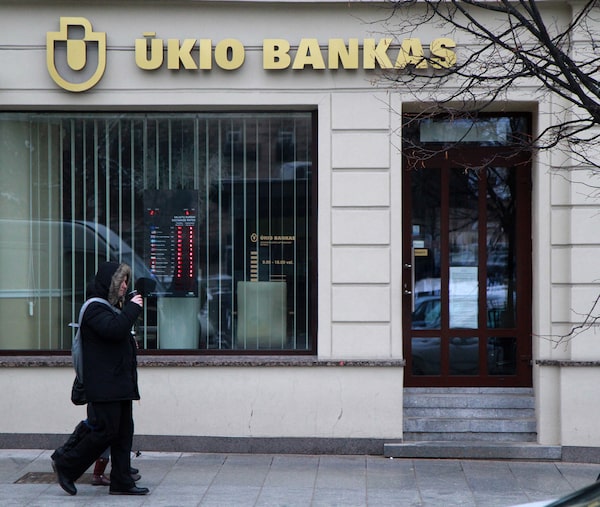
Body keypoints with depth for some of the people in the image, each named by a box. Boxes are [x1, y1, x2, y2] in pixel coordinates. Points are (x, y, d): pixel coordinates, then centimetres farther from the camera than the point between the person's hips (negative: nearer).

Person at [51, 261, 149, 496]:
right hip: (104, 386, -10)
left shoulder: (112, 307, 22)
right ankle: (65, 464, 6)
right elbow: (114, 329, -27)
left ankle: (121, 482, 10)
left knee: (123, 433, 7)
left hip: (121, 384, 10)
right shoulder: (95, 308, -11)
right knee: (105, 430, -9)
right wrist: (132, 308, -18)